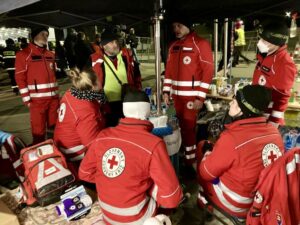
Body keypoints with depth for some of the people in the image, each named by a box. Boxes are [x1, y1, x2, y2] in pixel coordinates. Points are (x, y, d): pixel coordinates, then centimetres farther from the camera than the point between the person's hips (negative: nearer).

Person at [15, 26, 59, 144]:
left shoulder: (50, 55, 15)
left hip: (53, 97, 5)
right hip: (37, 99, -5)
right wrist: (27, 99, -10)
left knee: (54, 127, 15)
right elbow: (20, 78, -5)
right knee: (39, 130, 2)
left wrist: (56, 92, 13)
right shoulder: (24, 54, -2)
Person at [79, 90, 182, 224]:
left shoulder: (103, 136, -11)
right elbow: (171, 199, -23)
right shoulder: (153, 144, -26)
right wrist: (148, 187, -5)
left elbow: (85, 173, 2)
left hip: (107, 214, 5)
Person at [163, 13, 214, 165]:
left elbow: (208, 71, -11)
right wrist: (166, 91, 10)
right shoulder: (173, 46, 13)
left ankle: (190, 161, 12)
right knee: (182, 126, 14)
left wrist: (200, 97, -15)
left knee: (188, 127, -2)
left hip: (192, 95, -6)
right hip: (176, 94, 6)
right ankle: (185, 156, 30)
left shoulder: (200, 44, -6)